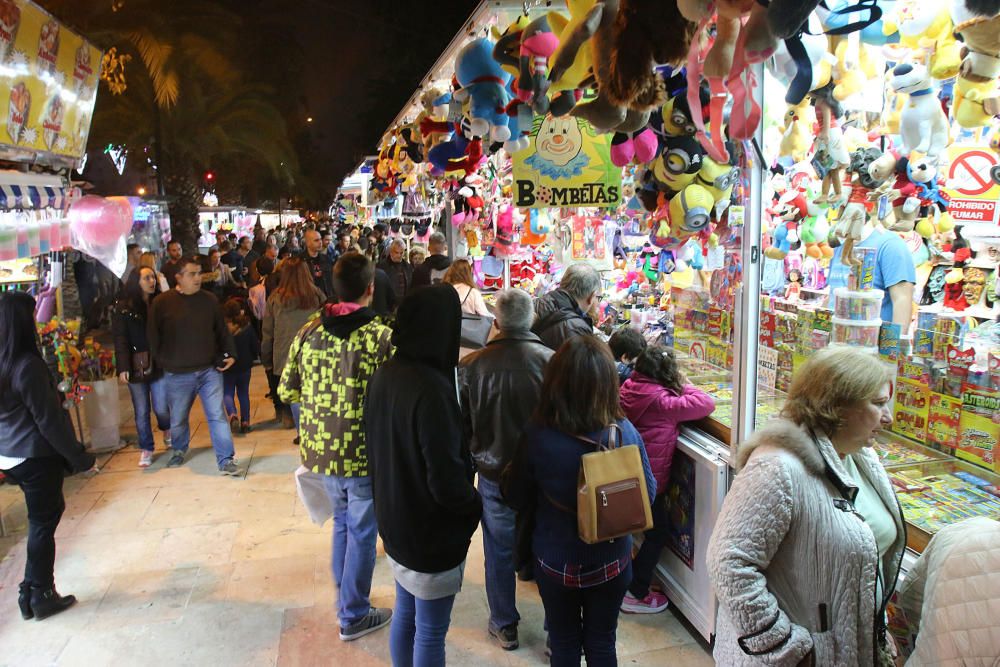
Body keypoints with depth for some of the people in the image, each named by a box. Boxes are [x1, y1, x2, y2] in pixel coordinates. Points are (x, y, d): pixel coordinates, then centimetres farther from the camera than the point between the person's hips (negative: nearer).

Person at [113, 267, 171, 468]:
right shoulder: (124, 308, -2)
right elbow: (120, 340, -6)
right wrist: (123, 367, -13)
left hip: (159, 364, 1)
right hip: (136, 366, -1)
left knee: (161, 408, 2)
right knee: (141, 412, 5)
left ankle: (167, 430, 36)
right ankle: (146, 449, 21)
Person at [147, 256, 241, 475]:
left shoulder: (210, 300, 3)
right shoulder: (162, 303, -5)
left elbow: (222, 330, 10)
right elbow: (153, 337, 2)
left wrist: (230, 354, 2)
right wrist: (162, 362, 0)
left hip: (210, 370, 1)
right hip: (177, 374, 0)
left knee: (217, 415, -2)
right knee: (178, 418, 17)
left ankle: (226, 461, 4)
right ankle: (179, 450, 44)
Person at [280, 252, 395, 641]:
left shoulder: (309, 333, -3)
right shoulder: (382, 337, -19)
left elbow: (287, 391, 5)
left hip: (321, 449, 5)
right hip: (365, 453, -5)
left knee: (342, 521, 26)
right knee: (362, 532, 13)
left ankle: (345, 598, 42)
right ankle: (353, 616, 28)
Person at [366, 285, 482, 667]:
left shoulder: (384, 375, -4)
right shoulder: (431, 390, -30)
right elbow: (447, 481, -27)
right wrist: (475, 507, -8)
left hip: (394, 520, 8)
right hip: (431, 533, -8)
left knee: (405, 615, 24)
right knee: (430, 632, 11)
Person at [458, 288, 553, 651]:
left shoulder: (472, 365, -15)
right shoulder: (551, 360, -18)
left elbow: (462, 423, -5)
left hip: (494, 471, 0)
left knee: (499, 550, 18)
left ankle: (504, 626, 35)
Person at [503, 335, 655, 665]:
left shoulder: (538, 437, -27)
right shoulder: (625, 432, -23)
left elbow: (516, 498, -11)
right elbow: (648, 492, -8)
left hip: (555, 561, -1)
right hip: (611, 561, 1)